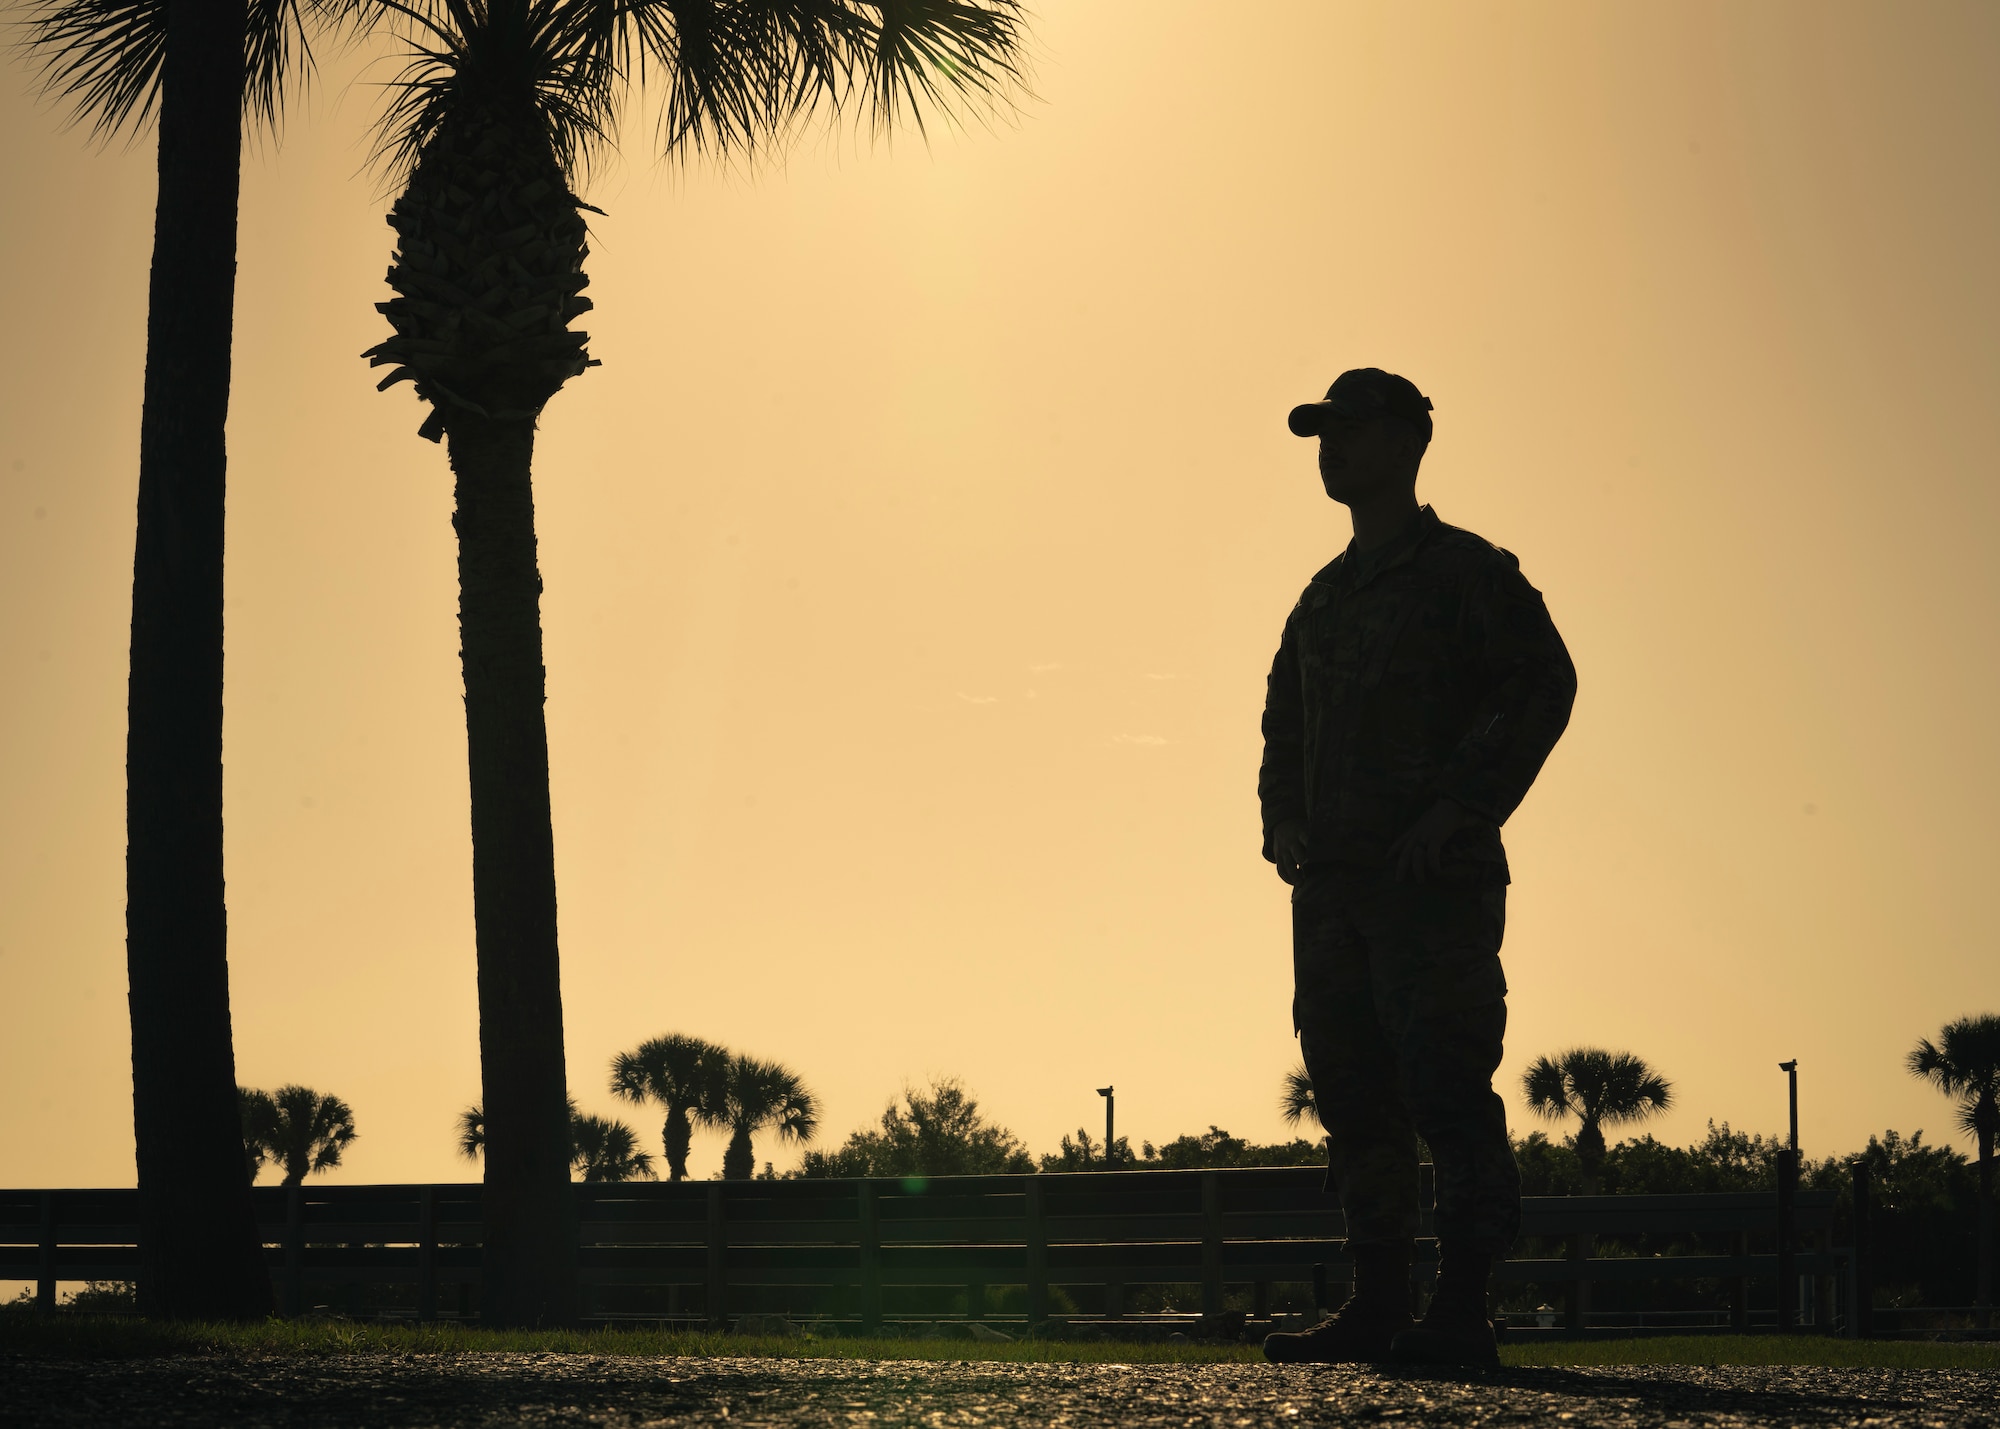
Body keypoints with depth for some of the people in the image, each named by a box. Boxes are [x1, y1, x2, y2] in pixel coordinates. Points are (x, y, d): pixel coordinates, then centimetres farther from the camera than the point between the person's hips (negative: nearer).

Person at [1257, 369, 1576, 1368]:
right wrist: (1283, 819, 8)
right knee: (1355, 1094, 5)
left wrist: (1463, 807, -17)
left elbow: (1543, 684, -10)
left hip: (1434, 878, -7)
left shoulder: (1466, 570, 0)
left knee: (1445, 1089, -10)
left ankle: (1461, 1313, -9)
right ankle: (1375, 1308, 9)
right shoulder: (1325, 597, 22)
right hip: (1333, 879, 7)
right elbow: (1284, 724, 27)